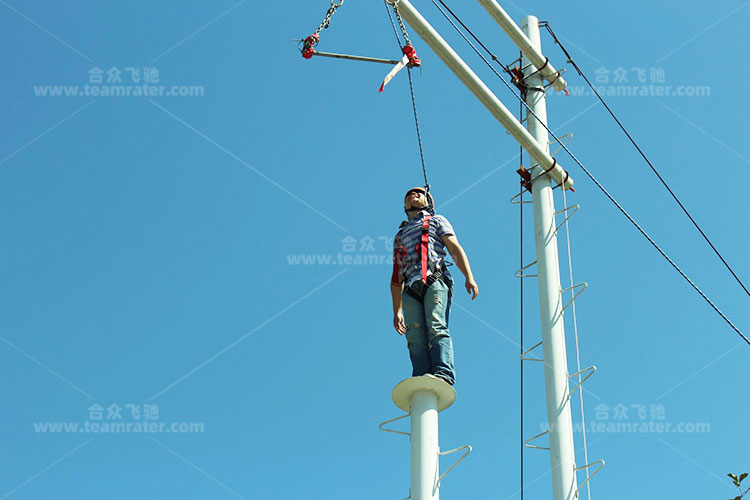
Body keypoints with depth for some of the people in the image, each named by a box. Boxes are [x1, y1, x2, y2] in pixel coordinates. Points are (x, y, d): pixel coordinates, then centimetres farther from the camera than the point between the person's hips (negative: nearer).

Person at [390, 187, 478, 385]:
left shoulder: (437, 221, 26)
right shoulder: (400, 235, 37)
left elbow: (455, 249, 10)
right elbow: (396, 278, 33)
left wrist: (469, 277, -8)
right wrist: (397, 311, 22)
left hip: (435, 281, -3)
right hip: (411, 289, 3)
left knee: (436, 328, -25)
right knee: (416, 339, -16)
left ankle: (444, 374, -42)